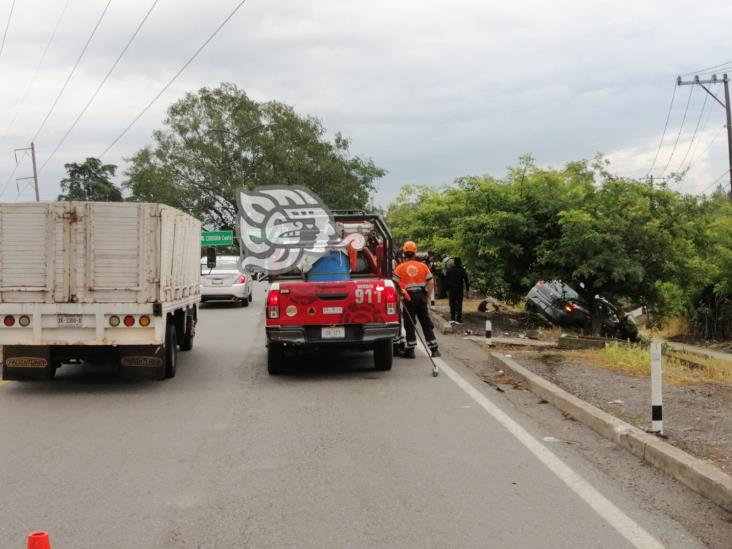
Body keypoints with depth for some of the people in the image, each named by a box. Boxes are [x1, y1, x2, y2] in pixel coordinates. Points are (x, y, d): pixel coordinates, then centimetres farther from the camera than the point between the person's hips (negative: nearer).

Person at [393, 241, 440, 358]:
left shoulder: (400, 268, -1)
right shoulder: (423, 266, 6)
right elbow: (431, 283, 4)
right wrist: (428, 297, 11)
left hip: (408, 298, -2)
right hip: (421, 296, 2)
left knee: (410, 324, 4)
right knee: (426, 323, 8)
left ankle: (410, 350, 4)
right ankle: (434, 349, 9)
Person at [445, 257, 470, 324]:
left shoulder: (449, 270, 3)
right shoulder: (462, 270, -4)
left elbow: (446, 280, 4)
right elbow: (466, 280, -3)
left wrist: (447, 288, 8)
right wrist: (467, 288, 4)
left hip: (451, 289, 2)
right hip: (459, 288, -2)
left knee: (452, 304, 8)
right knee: (459, 304, 1)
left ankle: (452, 318, 3)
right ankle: (458, 319, -2)